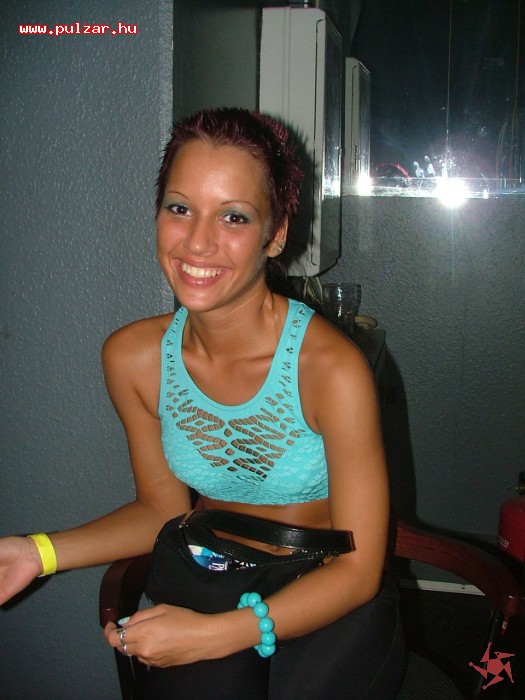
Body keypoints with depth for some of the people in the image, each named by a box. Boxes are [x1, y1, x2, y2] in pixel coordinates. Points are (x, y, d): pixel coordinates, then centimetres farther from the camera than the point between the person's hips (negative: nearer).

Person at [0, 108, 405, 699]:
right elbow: (164, 509, 6)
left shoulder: (331, 367, -23)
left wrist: (211, 634, -24)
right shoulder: (132, 358, -8)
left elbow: (358, 570, -15)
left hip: (333, 604, -2)